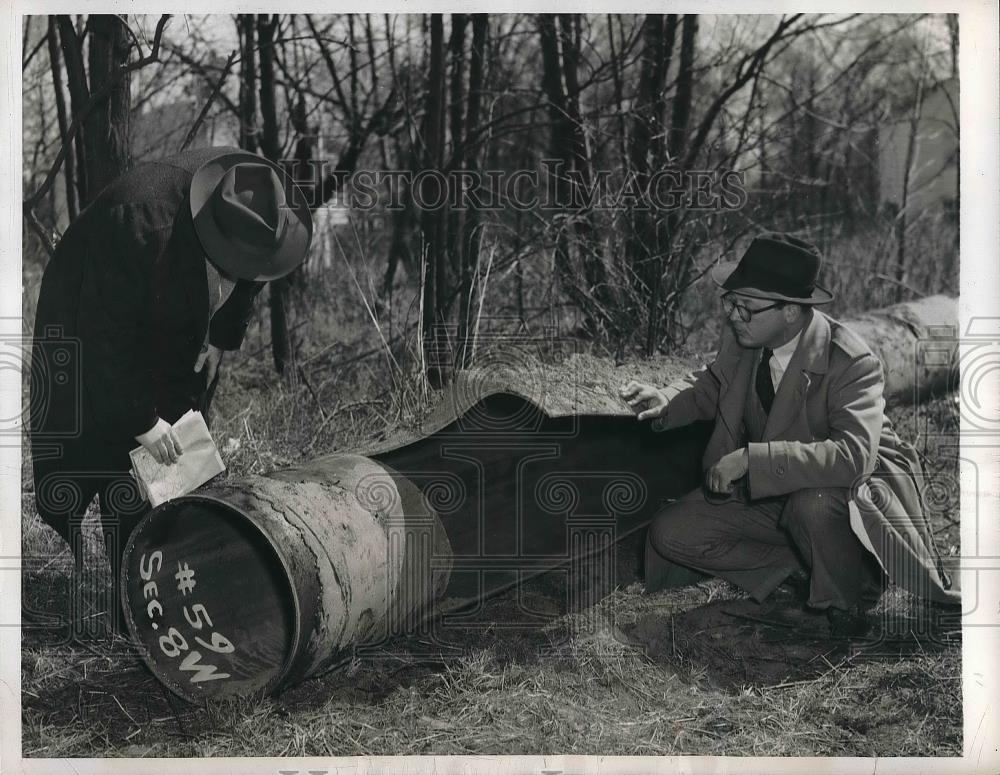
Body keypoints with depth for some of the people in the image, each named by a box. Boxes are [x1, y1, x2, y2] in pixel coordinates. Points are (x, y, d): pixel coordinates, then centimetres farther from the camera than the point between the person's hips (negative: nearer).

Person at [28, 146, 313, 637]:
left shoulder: (256, 199, -20)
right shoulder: (140, 220, -40)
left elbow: (247, 282, 3)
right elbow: (109, 331, -32)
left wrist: (223, 338, -1)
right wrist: (141, 419, -28)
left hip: (177, 346, 6)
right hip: (88, 325, -6)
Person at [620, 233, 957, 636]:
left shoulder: (851, 362, -29)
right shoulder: (740, 336, -10)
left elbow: (854, 456, -43)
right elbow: (714, 384, 13)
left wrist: (750, 458, -45)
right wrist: (668, 402, -10)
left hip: (858, 486, -6)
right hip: (766, 488, 7)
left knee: (814, 504, -42)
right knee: (670, 534, -8)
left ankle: (846, 599, -10)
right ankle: (800, 566, 0)